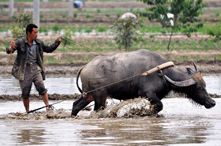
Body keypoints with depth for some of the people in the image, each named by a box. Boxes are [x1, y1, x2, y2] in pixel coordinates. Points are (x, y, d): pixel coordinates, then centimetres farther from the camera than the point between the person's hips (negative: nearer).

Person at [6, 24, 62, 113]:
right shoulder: (20, 42, -5)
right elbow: (8, 51, -12)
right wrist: (11, 48, -35)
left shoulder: (39, 43, 8)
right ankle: (27, 112, 14)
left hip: (35, 68, 2)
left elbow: (48, 49, 23)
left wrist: (57, 42, 11)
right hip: (24, 70, -2)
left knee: (41, 87, -16)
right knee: (25, 93, 1)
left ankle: (48, 106, -14)